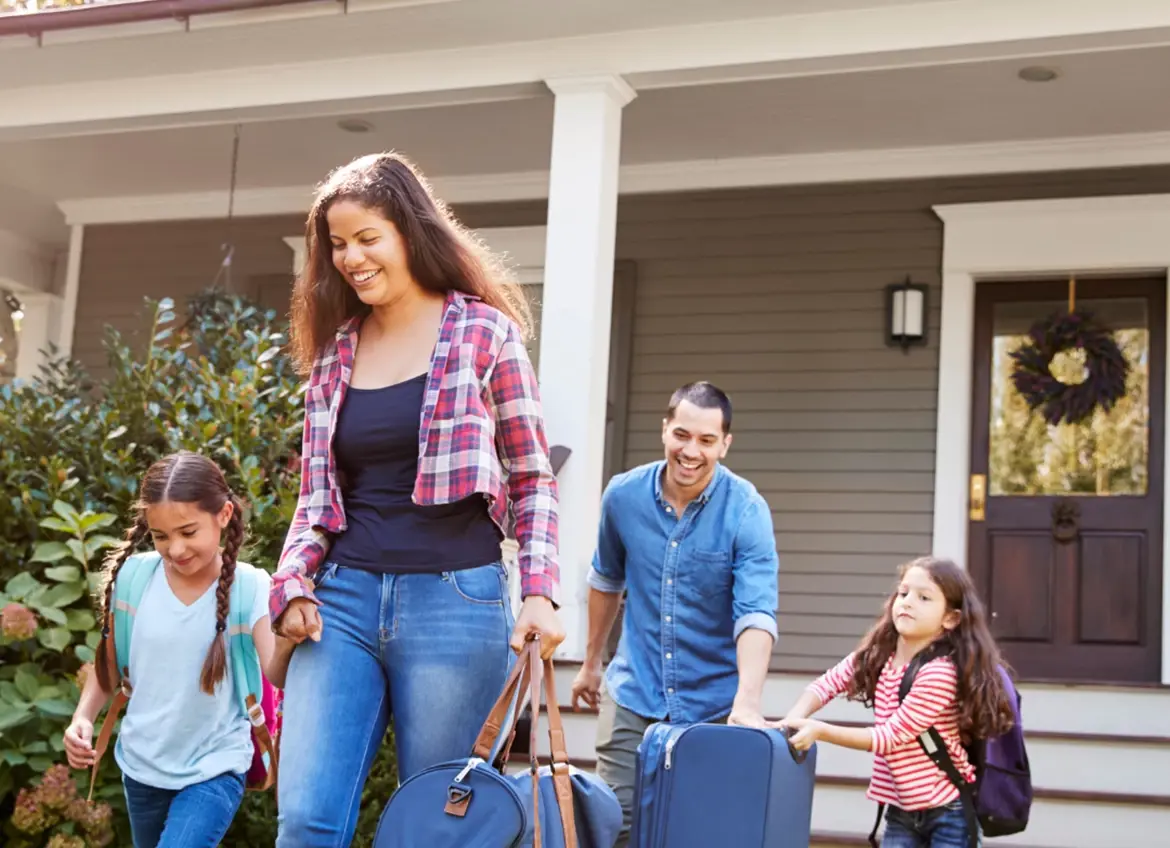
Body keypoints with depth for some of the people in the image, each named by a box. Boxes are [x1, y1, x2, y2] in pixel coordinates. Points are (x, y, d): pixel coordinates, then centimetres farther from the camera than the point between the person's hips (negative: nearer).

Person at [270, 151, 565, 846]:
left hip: (454, 601, -4)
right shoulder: (334, 350, 12)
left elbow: (533, 479, 1)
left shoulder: (485, 332, 0)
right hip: (343, 602, 4)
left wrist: (538, 593, -9)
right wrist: (294, 585, 1)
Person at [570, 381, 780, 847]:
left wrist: (747, 702, -38)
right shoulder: (623, 495, -4)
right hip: (632, 694, 2)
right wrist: (590, 663, 22)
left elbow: (756, 613, -24)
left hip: (712, 703, -2)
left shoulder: (746, 511, -15)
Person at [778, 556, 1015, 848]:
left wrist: (819, 731, -29)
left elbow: (892, 735, -24)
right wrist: (794, 720, -18)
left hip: (948, 810, -6)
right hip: (901, 810, 7)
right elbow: (827, 683, 3)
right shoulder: (877, 656, -2)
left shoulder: (940, 672, -25)